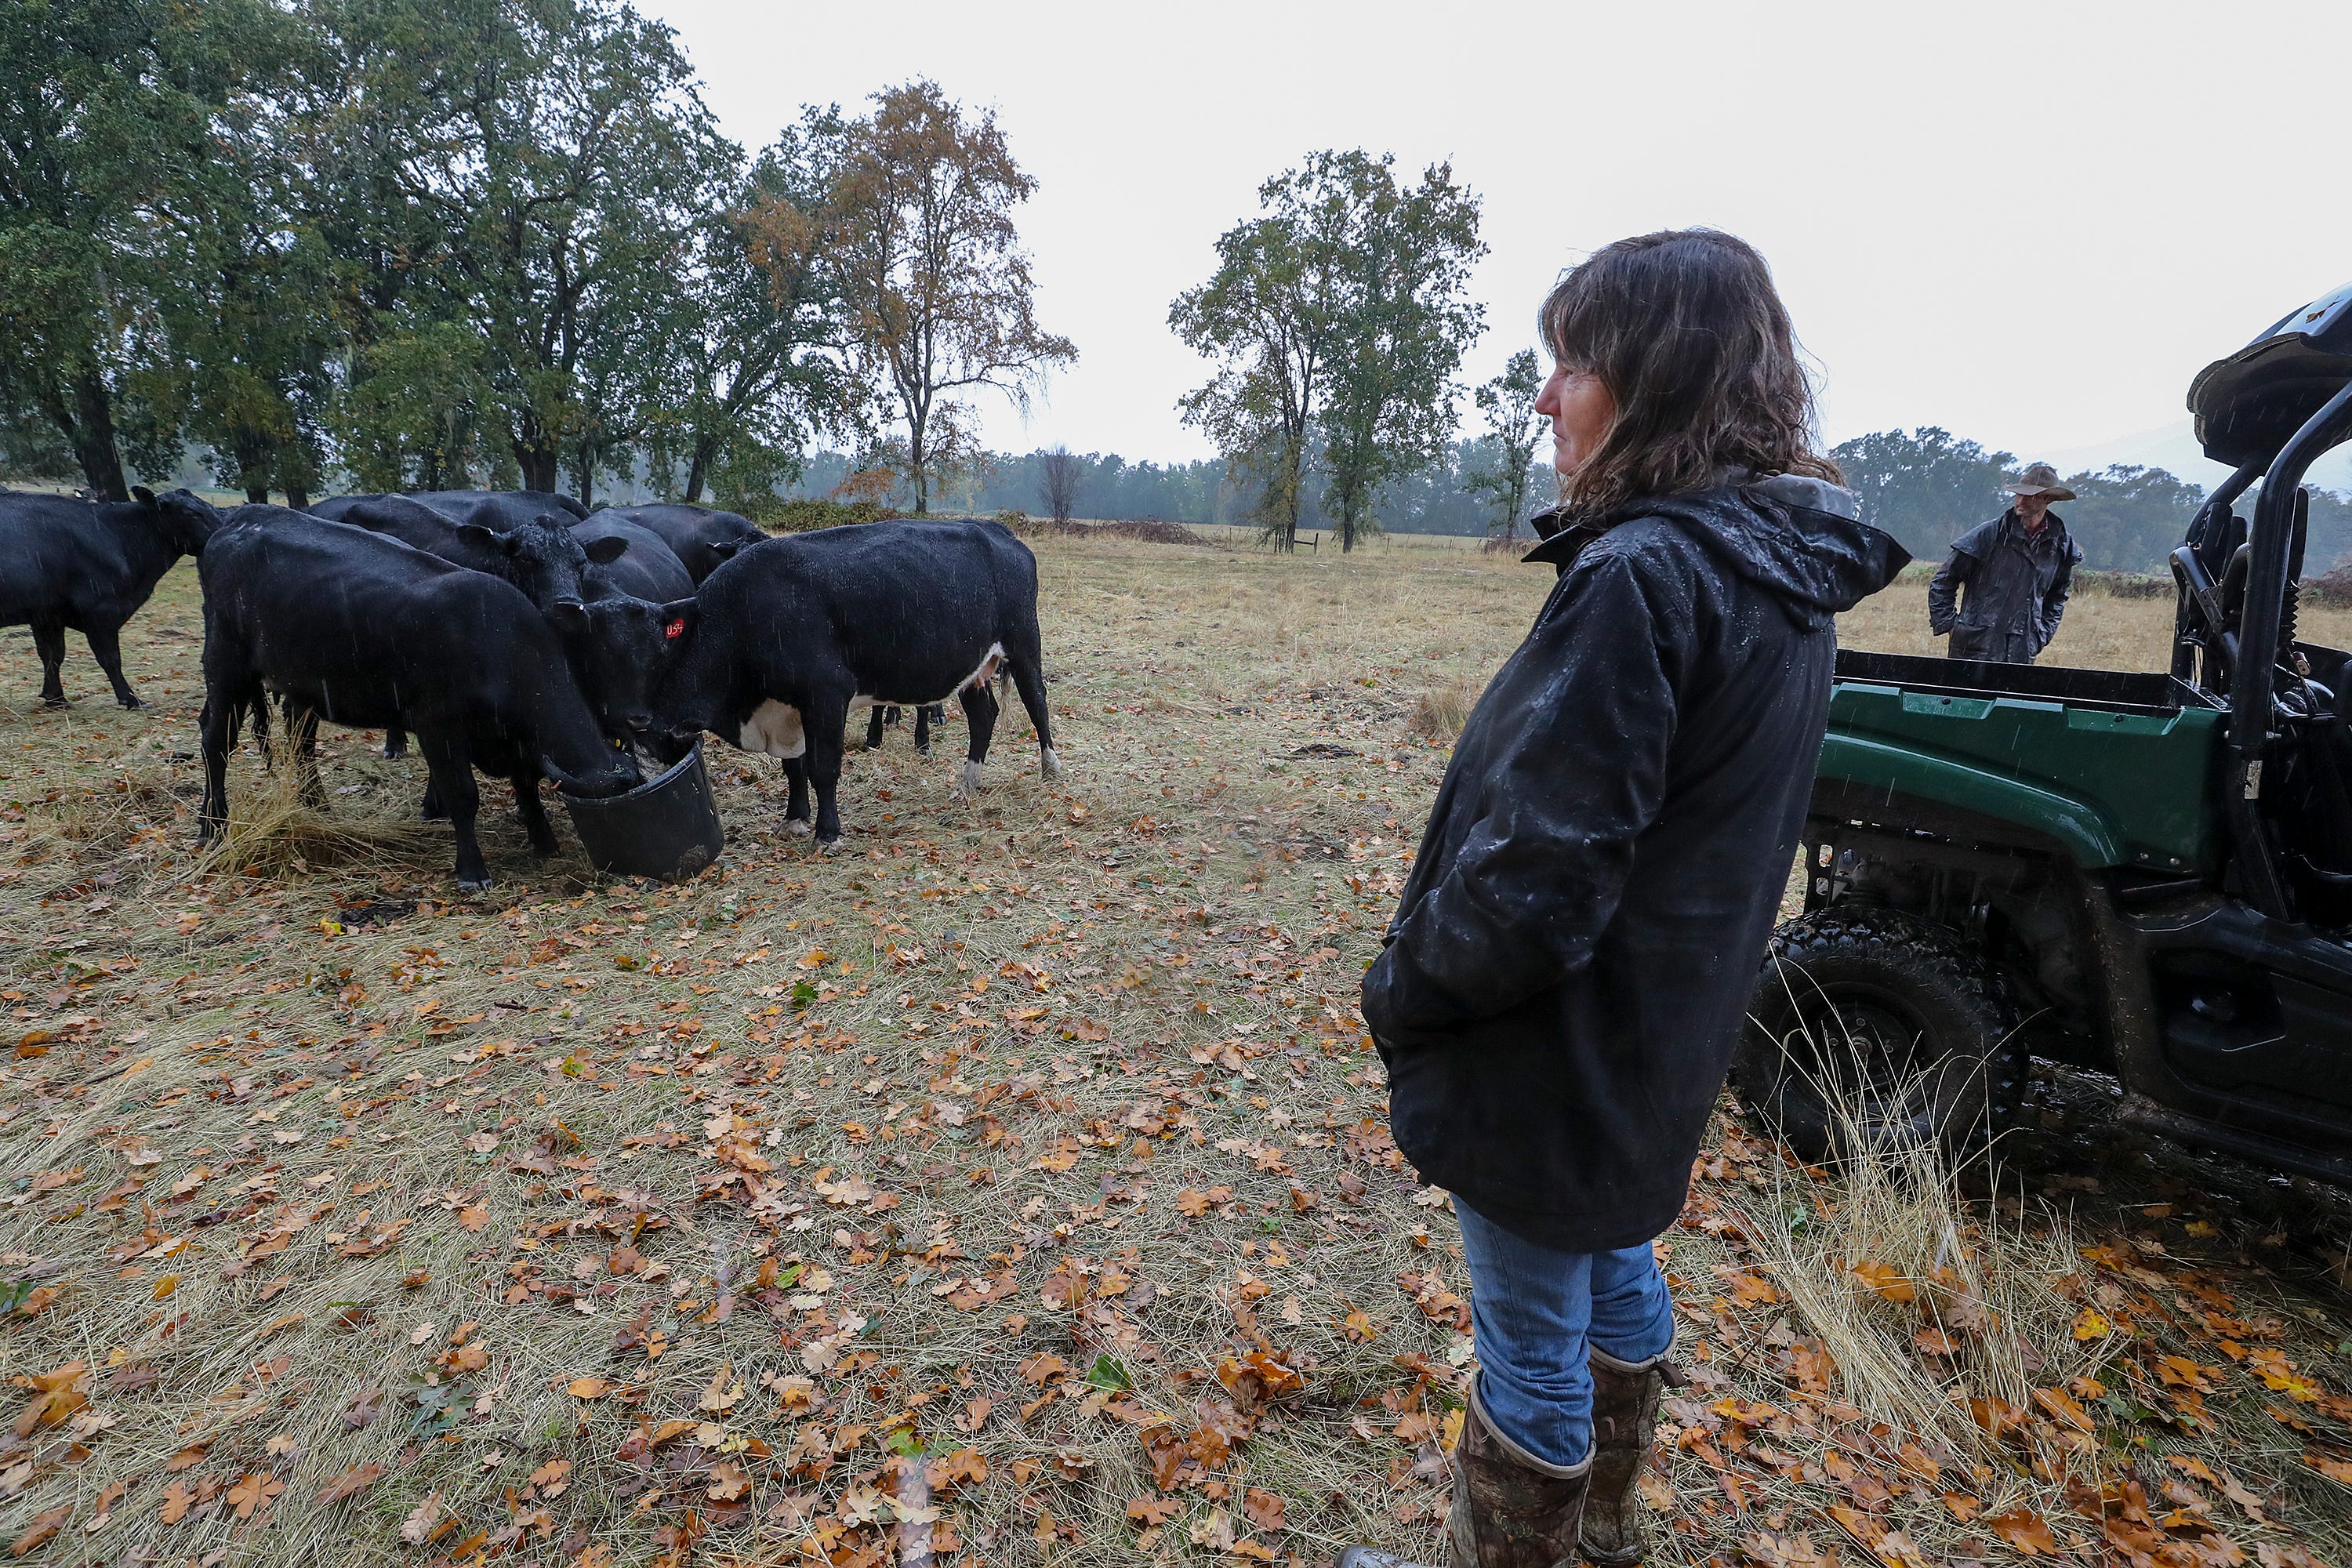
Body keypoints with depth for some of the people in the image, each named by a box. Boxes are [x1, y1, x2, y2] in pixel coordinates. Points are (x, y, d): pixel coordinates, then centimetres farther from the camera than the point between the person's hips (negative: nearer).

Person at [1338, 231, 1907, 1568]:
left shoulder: (1644, 575, -26)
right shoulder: (1786, 573, 4)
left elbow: (1533, 872, -28)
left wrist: (1402, 994, -11)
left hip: (1562, 1046, -10)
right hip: (1662, 1031, 10)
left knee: (1531, 1348, 11)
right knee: (1615, 1271, 28)